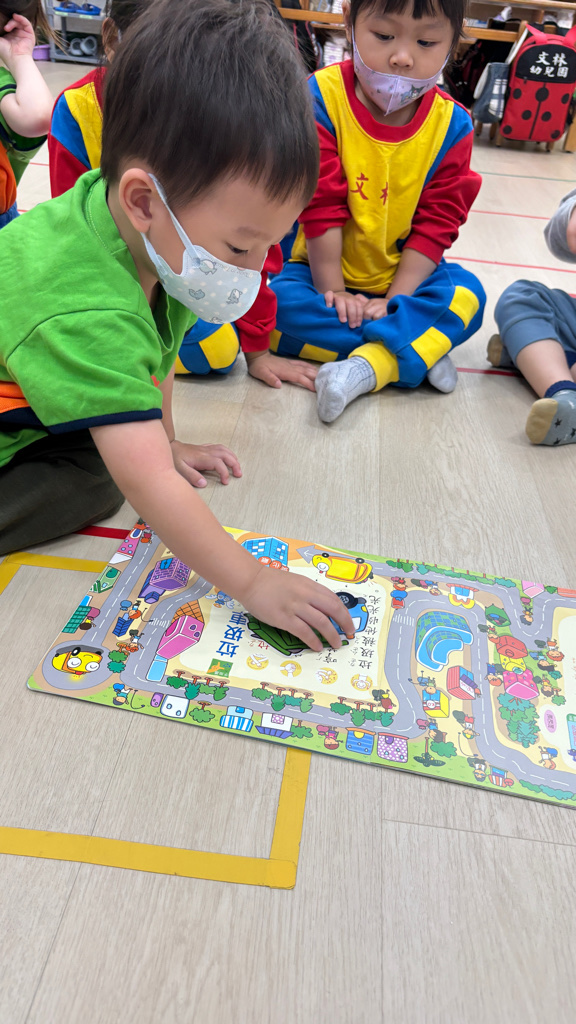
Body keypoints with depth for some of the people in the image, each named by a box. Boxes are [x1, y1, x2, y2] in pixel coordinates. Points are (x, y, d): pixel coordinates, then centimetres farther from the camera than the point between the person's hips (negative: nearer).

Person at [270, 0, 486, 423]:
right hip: (323, 270, -1)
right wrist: (333, 293, -17)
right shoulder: (321, 99, -12)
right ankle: (419, 347, -26)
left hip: (401, 278, 2)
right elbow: (321, 209, -15)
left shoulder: (451, 125, -5)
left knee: (467, 294, -22)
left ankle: (367, 368, -34)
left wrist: (393, 300, -18)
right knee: (277, 303, -30)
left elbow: (436, 224, -7)